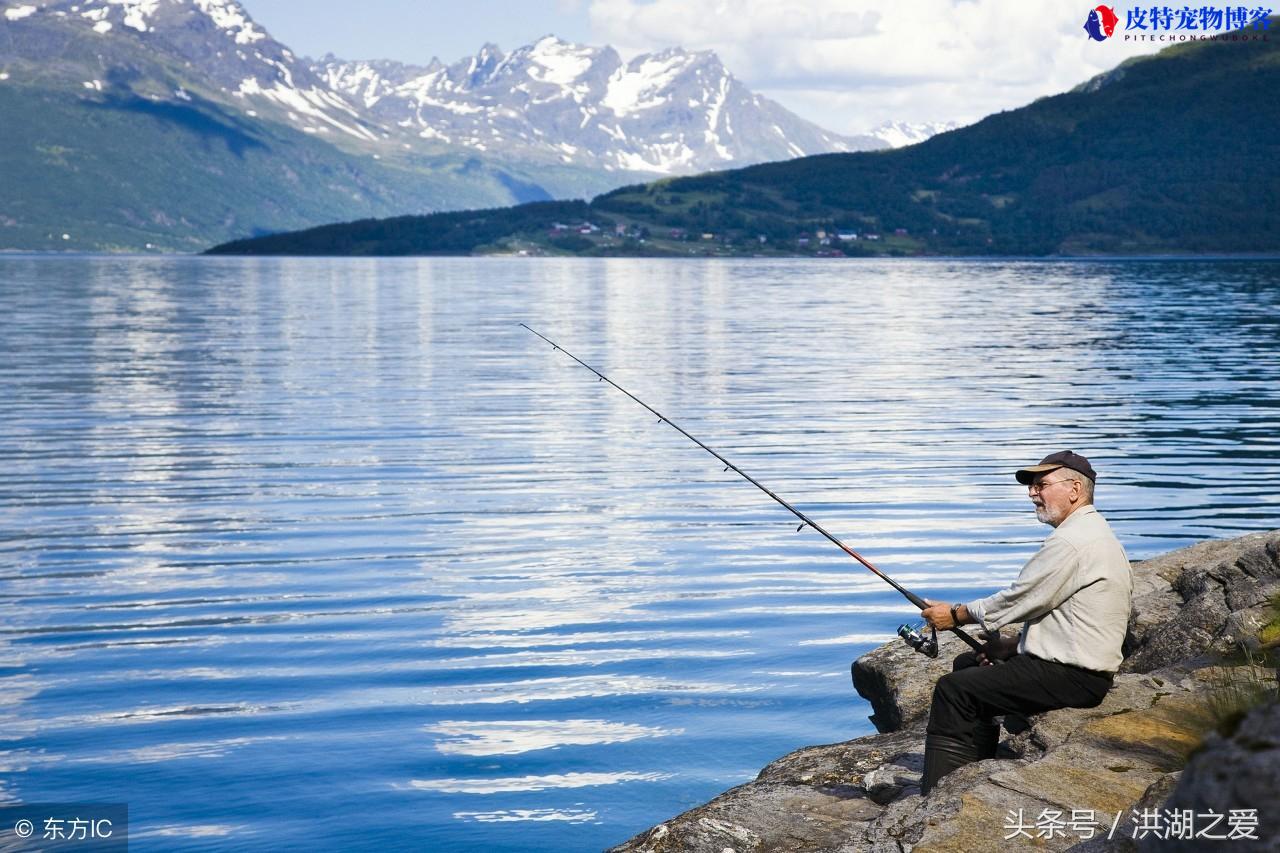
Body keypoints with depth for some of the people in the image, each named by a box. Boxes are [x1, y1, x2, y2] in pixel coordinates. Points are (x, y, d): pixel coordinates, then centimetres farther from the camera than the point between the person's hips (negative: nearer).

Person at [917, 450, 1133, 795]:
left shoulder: (1071, 541, -19)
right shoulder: (1094, 533, 17)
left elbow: (1019, 601, -15)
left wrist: (955, 614, -2)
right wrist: (1012, 644, 12)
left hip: (1072, 677, -11)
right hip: (1080, 666, 11)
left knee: (953, 690, -14)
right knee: (967, 664, 22)